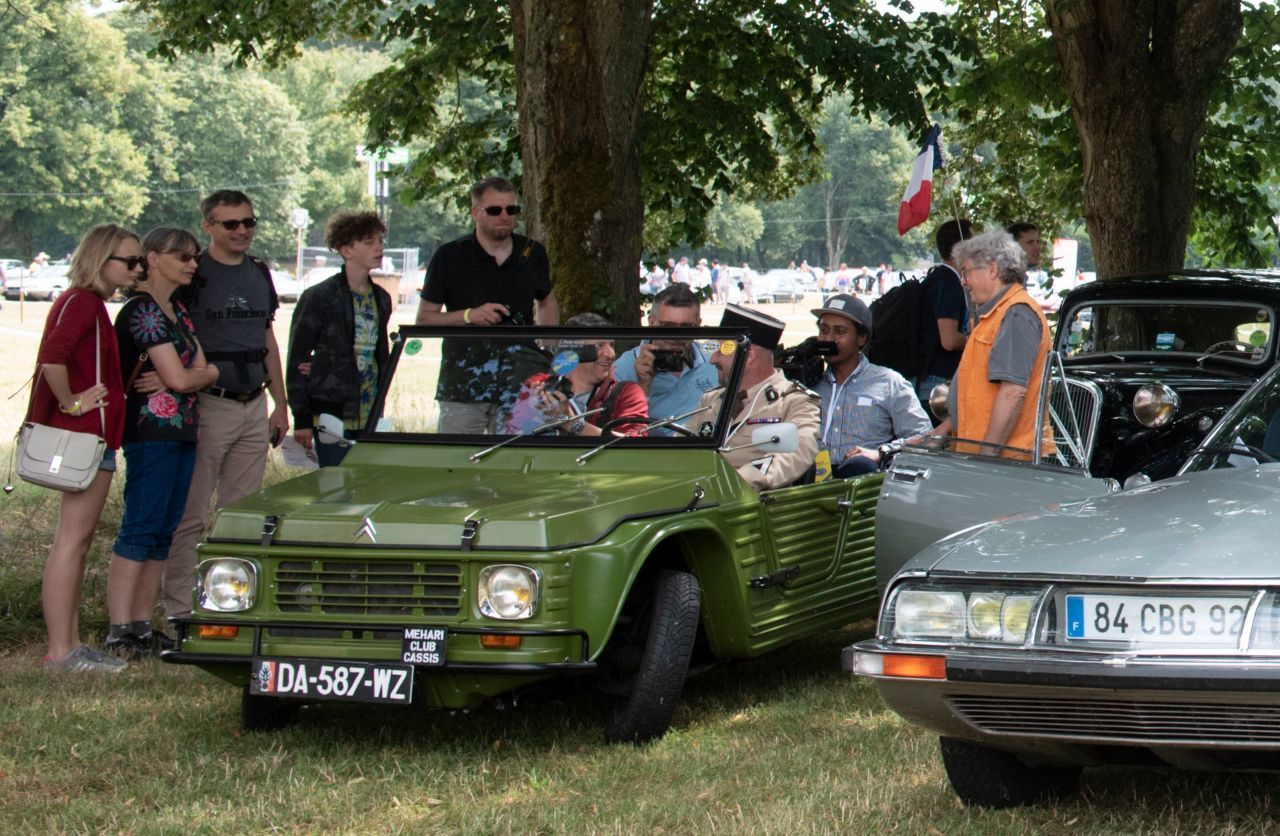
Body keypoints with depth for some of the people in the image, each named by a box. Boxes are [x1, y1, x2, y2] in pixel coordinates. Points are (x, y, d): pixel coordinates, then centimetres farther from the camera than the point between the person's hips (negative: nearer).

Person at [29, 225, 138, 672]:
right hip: (84, 436, -10)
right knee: (71, 542, -9)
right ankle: (60, 652, -8)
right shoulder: (81, 301, -14)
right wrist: (71, 402, -20)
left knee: (77, 543, 12)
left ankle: (71, 645, 17)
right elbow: (53, 355, -30)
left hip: (91, 438, 10)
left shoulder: (90, 303, 17)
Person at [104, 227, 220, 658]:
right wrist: (210, 374, 3)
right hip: (152, 431, -9)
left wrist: (192, 376, -12)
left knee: (163, 533, 8)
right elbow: (180, 379, -16)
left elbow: (199, 365, 9)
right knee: (139, 531, -9)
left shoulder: (177, 310, 17)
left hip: (183, 431, 9)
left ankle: (142, 627, 12)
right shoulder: (142, 311, -11)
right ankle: (119, 632, -10)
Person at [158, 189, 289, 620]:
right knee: (190, 514, -4)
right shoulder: (192, 275, -5)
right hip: (208, 405, -6)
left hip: (254, 406, 6)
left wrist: (280, 404, 19)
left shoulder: (260, 274, 14)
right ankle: (179, 609, -1)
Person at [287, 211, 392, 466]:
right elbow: (297, 361, -5)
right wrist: (302, 420, -10)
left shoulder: (381, 299, 13)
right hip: (334, 415, -6)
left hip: (369, 417, 6)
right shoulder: (318, 298, -6)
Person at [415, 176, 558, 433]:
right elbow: (424, 319, 3)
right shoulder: (449, 257, 0)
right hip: (462, 390, -2)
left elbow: (547, 301, 27)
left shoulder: (533, 254, 9)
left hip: (518, 389, 2)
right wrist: (469, 315, -13)